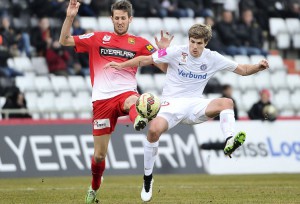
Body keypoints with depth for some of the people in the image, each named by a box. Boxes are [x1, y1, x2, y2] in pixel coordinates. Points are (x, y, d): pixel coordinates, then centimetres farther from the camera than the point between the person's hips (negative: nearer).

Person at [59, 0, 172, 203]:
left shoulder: (139, 43, 9)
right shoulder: (98, 38, 11)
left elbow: (163, 66, 6)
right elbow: (64, 41, 9)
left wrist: (164, 50, -14)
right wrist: (70, 17, -5)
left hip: (125, 93, -1)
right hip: (102, 99, 1)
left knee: (133, 101, -42)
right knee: (99, 154, 4)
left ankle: (138, 120, -78)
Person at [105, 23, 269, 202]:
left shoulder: (212, 58, 2)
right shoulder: (176, 52, -5)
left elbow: (242, 70, 9)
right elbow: (145, 60, 1)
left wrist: (258, 67, -10)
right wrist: (121, 65, -6)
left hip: (195, 105, 2)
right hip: (172, 103, -2)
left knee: (227, 102, -26)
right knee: (154, 129, -31)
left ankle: (230, 142, -44)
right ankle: (148, 178, -12)